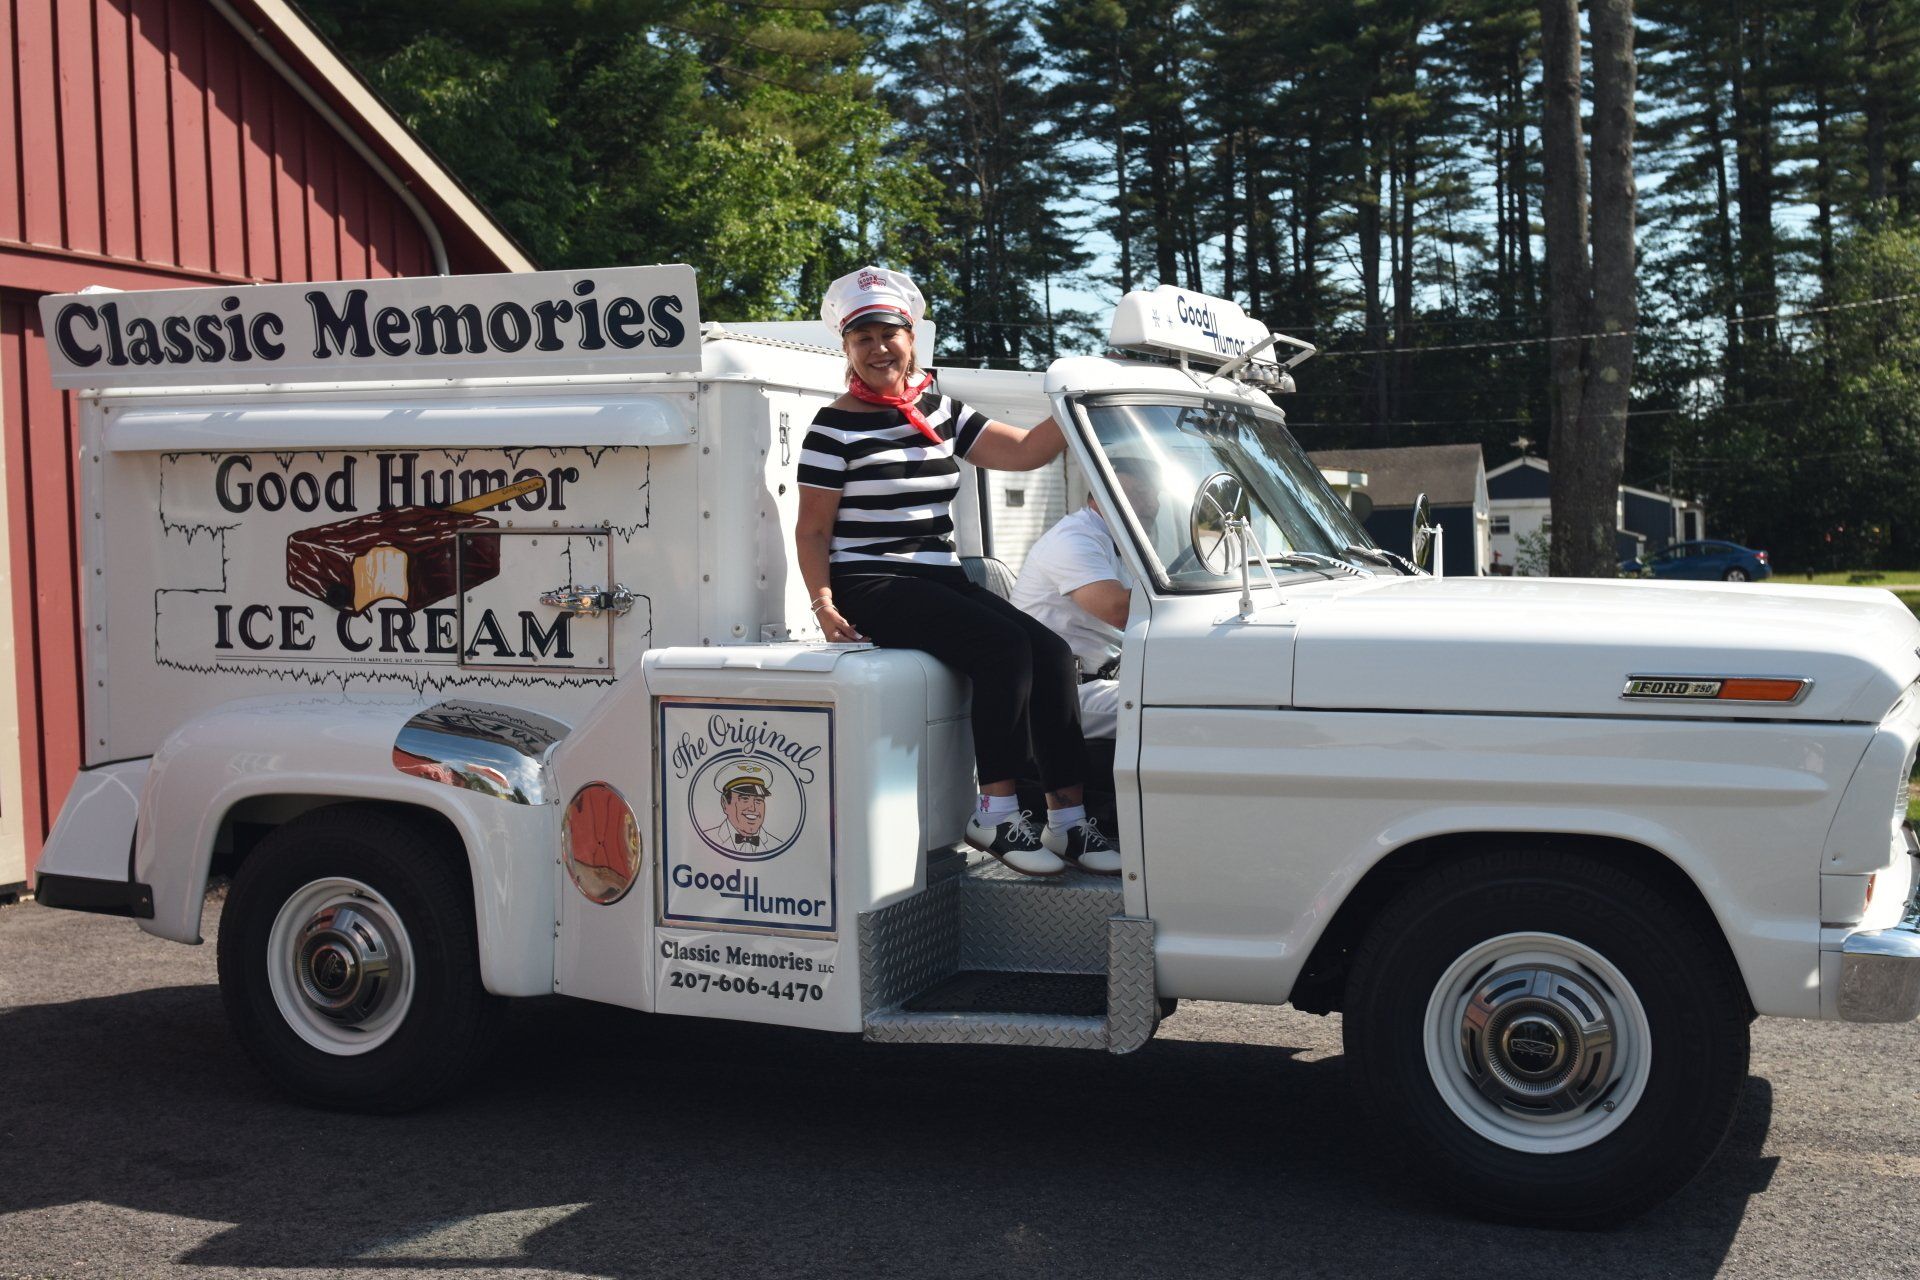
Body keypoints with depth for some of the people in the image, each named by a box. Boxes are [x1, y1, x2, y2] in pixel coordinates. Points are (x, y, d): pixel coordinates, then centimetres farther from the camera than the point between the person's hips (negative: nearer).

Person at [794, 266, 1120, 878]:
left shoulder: (941, 411, 15)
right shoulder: (836, 427, -2)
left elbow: (1024, 450, 12)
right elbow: (812, 530, -4)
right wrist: (823, 603, -18)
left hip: (940, 582, 6)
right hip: (870, 587, -6)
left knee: (1051, 652, -15)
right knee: (1005, 647, -27)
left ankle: (1068, 819, -13)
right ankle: (995, 813, -19)